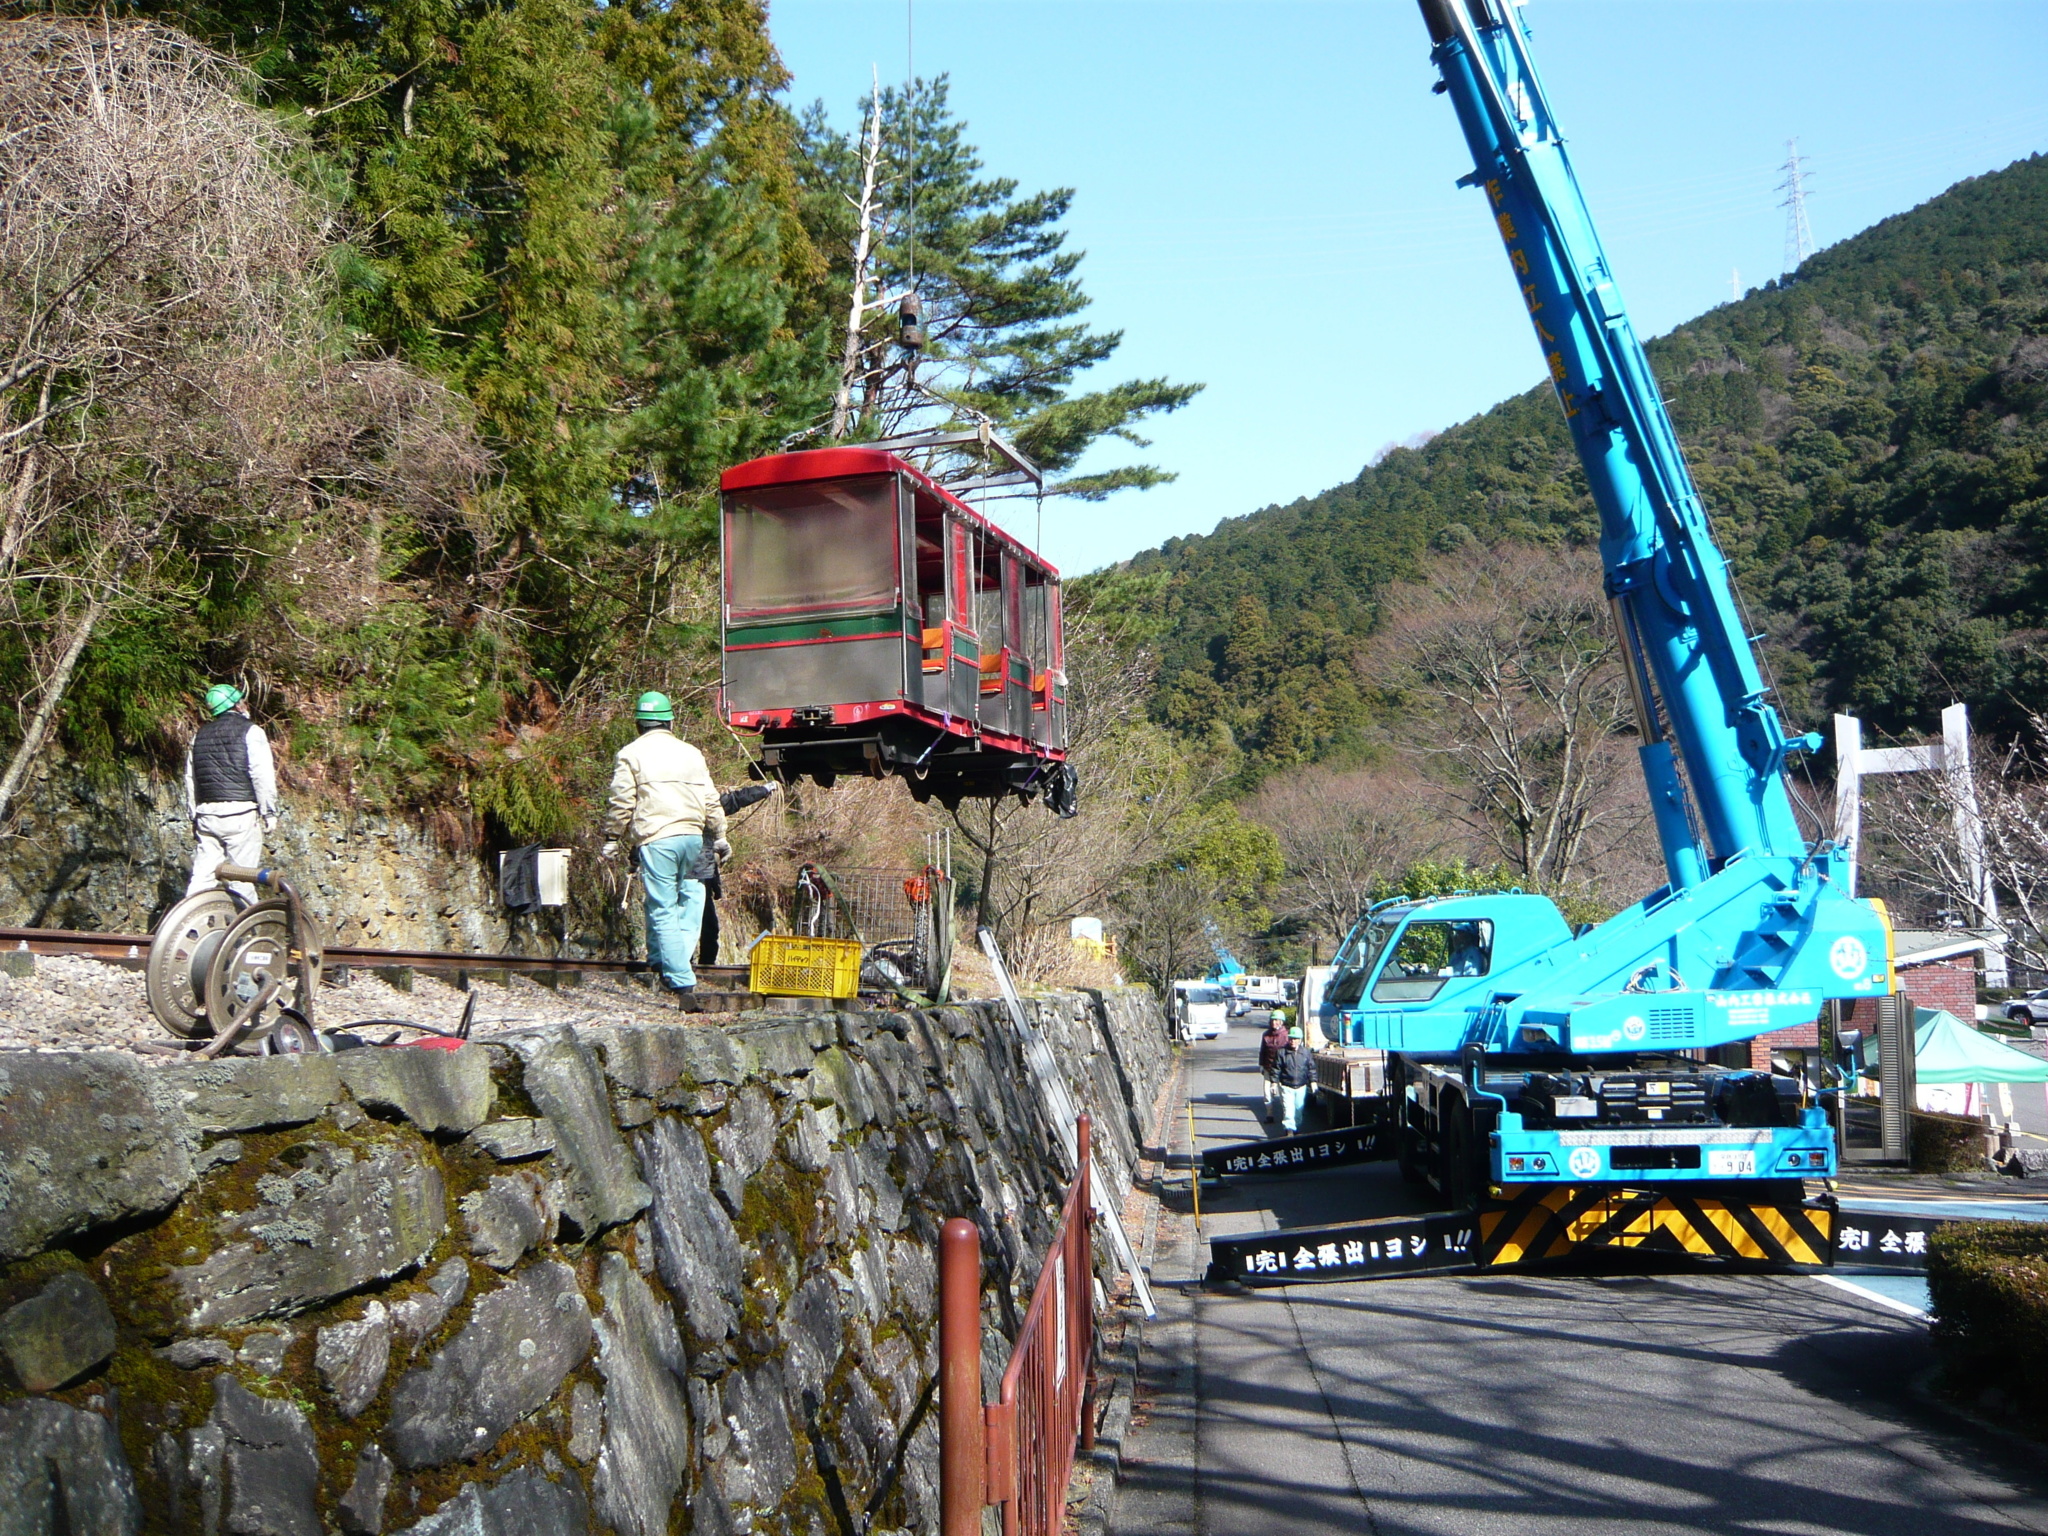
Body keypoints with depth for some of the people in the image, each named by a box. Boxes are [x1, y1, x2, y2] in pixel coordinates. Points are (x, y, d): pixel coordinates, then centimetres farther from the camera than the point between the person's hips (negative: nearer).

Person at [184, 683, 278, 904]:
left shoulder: (199, 735, 17)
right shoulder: (250, 731, -2)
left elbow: (190, 779, 19)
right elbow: (263, 776, -8)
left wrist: (194, 815, 25)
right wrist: (269, 813, -3)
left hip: (206, 814, 5)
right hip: (240, 814, -5)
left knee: (202, 876, 5)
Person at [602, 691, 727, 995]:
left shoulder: (632, 753, 4)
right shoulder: (691, 752, 16)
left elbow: (622, 802, 0)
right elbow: (711, 801, 16)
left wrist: (612, 839, 9)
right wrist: (719, 836, 25)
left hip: (656, 839, -4)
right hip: (693, 836, 4)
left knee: (662, 909, -2)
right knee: (691, 895, 18)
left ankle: (680, 977, -5)